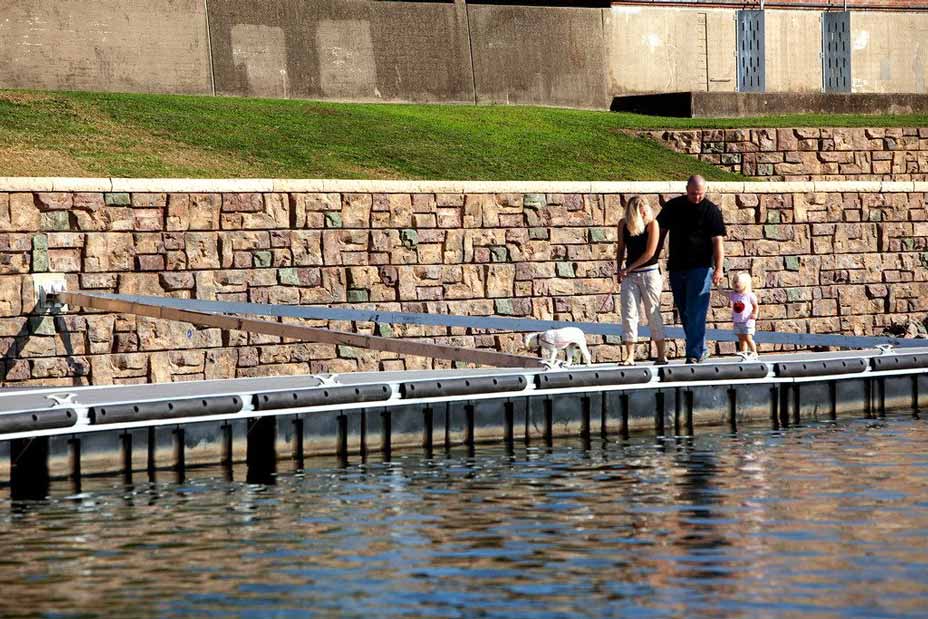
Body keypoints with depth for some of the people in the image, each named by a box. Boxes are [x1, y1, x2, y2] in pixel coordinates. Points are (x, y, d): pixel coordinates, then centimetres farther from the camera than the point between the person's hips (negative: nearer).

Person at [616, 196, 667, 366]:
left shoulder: (652, 224, -8)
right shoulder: (623, 224, 2)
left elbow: (650, 253, -12)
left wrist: (629, 268, -9)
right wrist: (619, 269, 8)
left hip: (649, 273, -3)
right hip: (630, 275, 3)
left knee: (653, 313, 1)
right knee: (629, 314, -4)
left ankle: (661, 355, 8)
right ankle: (630, 356, -4)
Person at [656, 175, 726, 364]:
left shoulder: (711, 210, -4)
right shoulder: (673, 206, 7)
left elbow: (718, 241, -9)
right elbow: (660, 231, 16)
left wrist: (719, 268, -18)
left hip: (700, 268, -5)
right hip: (676, 268, 5)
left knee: (695, 313, -12)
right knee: (684, 313, 9)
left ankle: (694, 353, -11)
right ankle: (701, 350, 20)